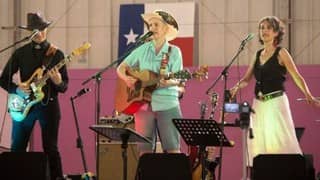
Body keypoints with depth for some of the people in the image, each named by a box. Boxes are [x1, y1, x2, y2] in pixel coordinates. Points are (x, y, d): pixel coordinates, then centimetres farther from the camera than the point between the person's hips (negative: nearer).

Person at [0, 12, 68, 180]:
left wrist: (58, 82, -21)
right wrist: (17, 89, -12)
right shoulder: (20, 53, 4)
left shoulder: (56, 54, 2)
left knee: (51, 149, -1)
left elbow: (65, 87, 2)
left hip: (48, 105, -1)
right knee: (17, 148, 4)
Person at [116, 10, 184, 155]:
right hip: (143, 104, 3)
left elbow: (177, 79, -4)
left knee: (172, 149, -6)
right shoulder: (142, 50, 8)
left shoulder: (174, 52, 2)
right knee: (145, 149, 2)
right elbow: (121, 68, 12)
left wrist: (168, 82, -27)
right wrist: (126, 78, -10)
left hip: (167, 105, -3)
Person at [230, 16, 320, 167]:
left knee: (279, 142, -10)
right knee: (259, 142, 4)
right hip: (259, 104, 6)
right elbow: (247, 79, 14)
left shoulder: (281, 53, -2)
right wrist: (237, 86, -7)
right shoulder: (258, 54, 14)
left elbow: (296, 76, -7)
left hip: (276, 103, -6)